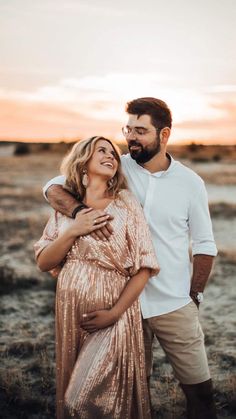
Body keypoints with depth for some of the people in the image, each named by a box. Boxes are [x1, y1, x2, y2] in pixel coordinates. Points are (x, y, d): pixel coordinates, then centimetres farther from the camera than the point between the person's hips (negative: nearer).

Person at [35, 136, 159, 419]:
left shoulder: (126, 205, -6)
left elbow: (144, 266, -7)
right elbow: (43, 263, 3)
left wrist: (115, 312, -14)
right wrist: (73, 232, -13)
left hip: (112, 314, -3)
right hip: (70, 313, 4)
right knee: (70, 394, 15)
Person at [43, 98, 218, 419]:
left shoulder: (190, 182, -3)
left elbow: (204, 246, 3)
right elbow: (54, 187, -8)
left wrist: (194, 297, 0)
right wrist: (81, 211, -28)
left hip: (175, 306, 0)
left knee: (199, 391, 7)